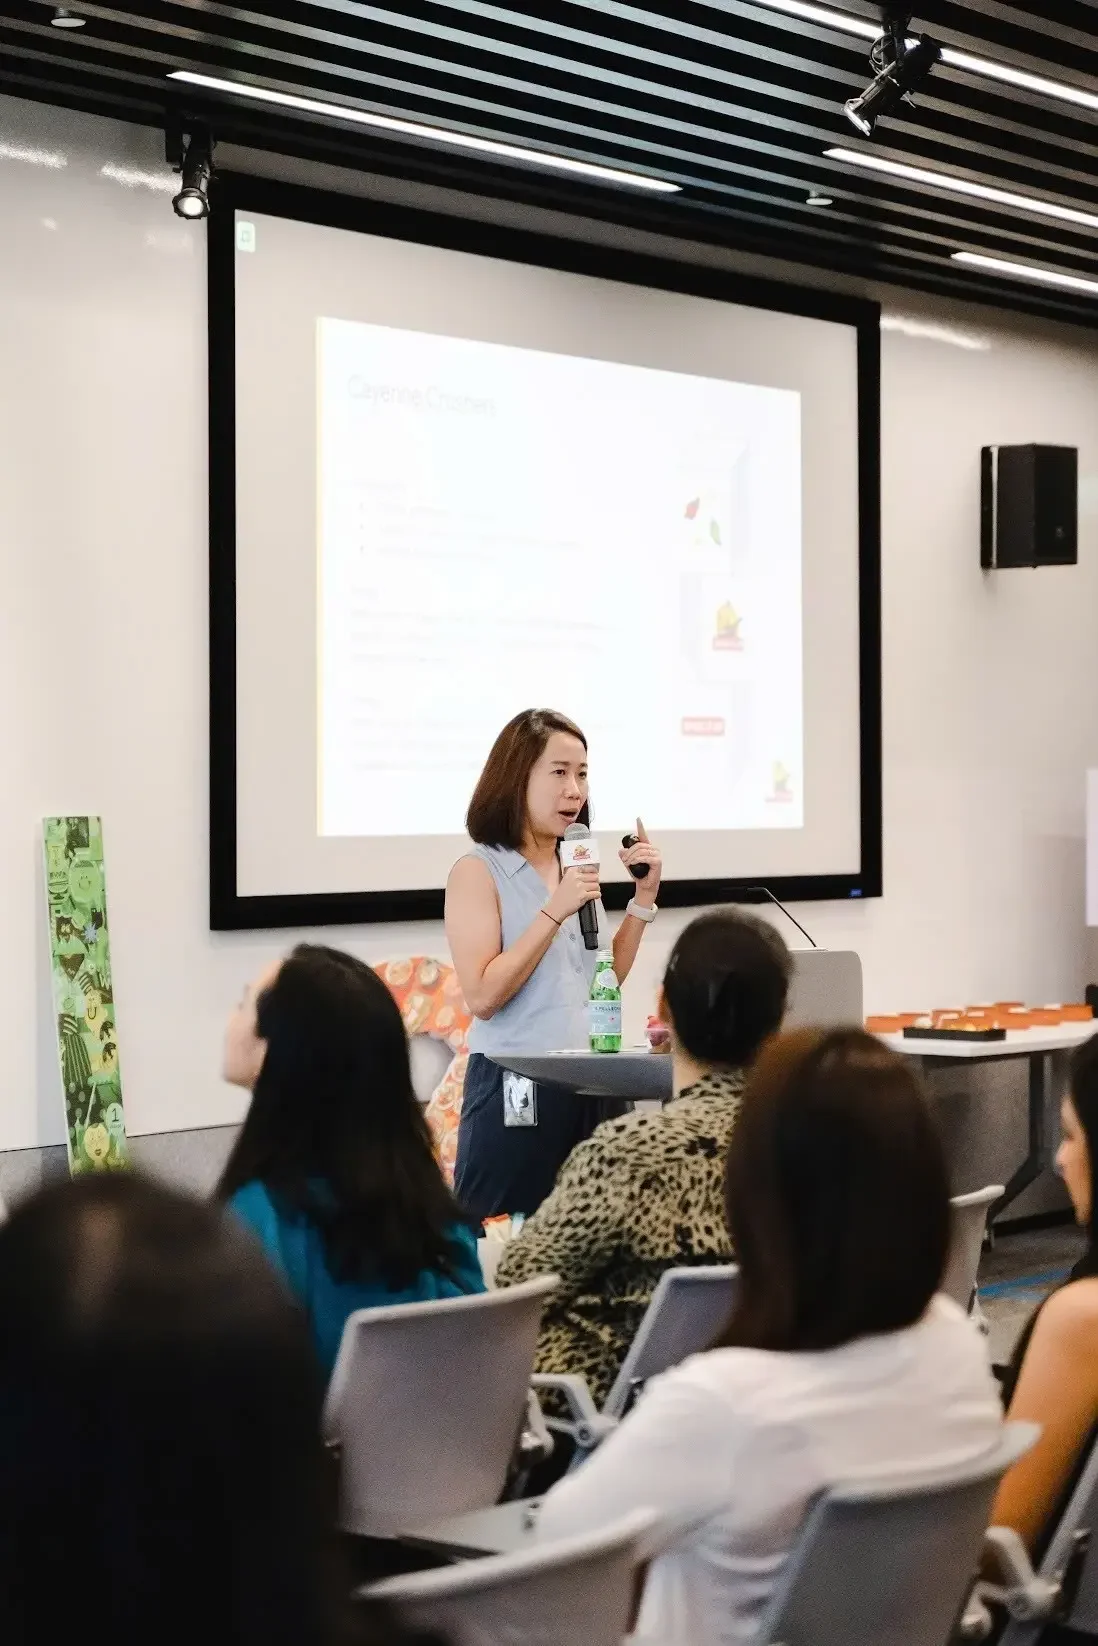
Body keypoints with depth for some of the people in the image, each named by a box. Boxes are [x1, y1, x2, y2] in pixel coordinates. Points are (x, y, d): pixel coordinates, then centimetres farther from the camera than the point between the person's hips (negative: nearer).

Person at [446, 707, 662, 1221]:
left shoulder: (578, 866, 11)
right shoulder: (478, 871, -7)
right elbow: (482, 996, -17)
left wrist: (644, 897, 8)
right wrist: (554, 911, -18)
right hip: (516, 1089, -6)